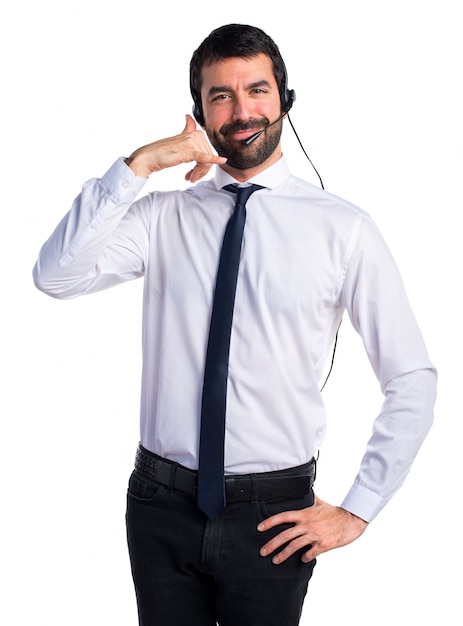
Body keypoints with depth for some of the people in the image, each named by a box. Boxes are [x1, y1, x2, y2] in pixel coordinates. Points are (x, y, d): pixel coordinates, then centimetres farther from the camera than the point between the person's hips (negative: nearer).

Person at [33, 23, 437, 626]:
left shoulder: (343, 228, -6)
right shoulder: (164, 215, 1)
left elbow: (413, 379, -3)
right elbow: (56, 275, -14)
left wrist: (357, 512, -4)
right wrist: (140, 165, -18)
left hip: (273, 516, -2)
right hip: (163, 506, 2)